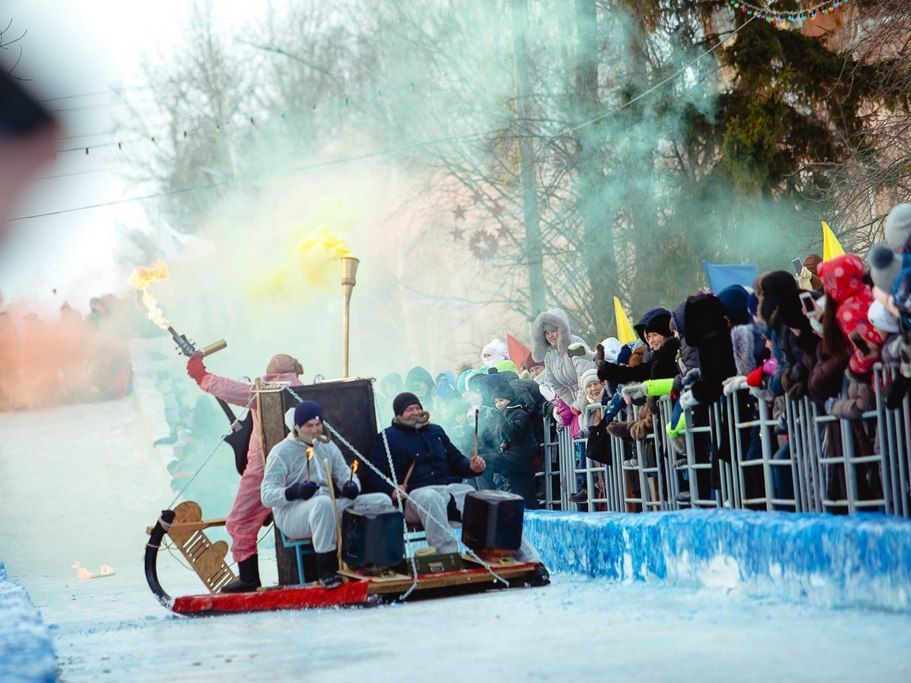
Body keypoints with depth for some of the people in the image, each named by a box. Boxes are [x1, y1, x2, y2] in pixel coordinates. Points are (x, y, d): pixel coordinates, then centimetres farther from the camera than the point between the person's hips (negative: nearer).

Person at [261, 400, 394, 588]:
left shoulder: (328, 447, 17)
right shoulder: (281, 452, -3)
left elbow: (346, 475, 18)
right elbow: (267, 495, -10)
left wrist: (352, 486, -9)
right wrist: (295, 492, -30)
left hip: (330, 510, 6)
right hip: (291, 513, -6)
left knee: (382, 501, -8)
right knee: (323, 503, -42)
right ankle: (325, 571, -33)